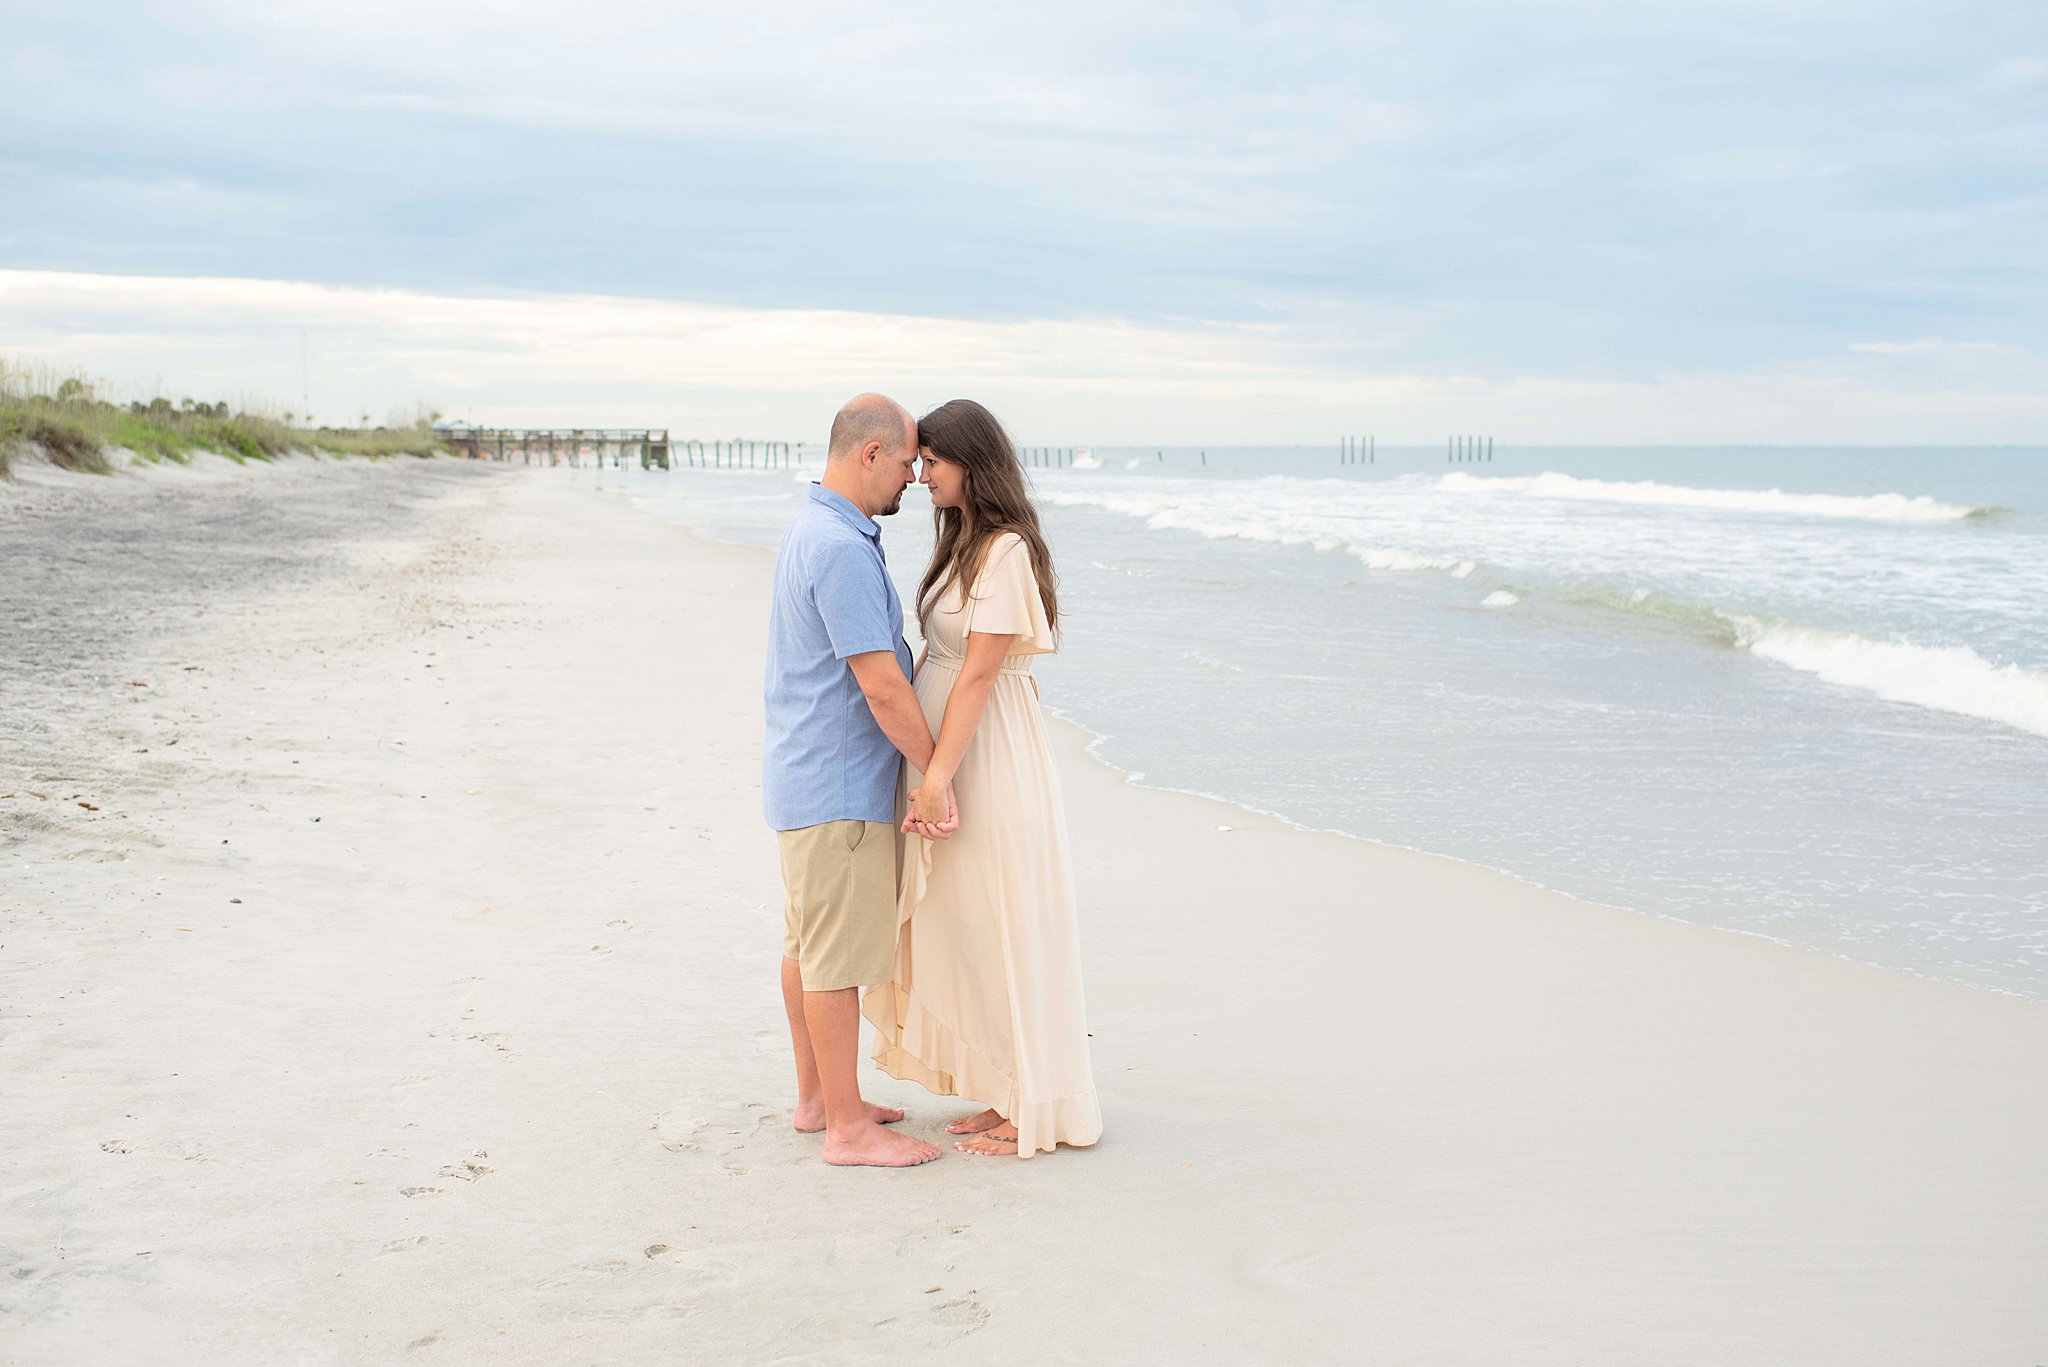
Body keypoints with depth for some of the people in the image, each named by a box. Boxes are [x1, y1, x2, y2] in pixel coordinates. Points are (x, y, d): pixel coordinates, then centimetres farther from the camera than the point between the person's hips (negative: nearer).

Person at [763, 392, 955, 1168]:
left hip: (806, 776, 11)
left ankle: (818, 1097, 28)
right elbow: (881, 687, -24)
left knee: (808, 943, 17)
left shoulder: (812, 529, 12)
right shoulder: (842, 549, -22)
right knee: (840, 954, -3)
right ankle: (847, 1128, 5)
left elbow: (885, 661, 19)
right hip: (838, 787, -11)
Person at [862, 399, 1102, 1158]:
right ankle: (1008, 1096, 25)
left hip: (987, 757, -10)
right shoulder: (965, 543, 12)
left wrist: (939, 775, -21)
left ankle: (1035, 1114, 11)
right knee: (966, 932, 14)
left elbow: (979, 673, -20)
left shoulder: (1006, 551, -17)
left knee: (1003, 933, -1)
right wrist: (926, 768, 14)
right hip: (948, 748, 10)